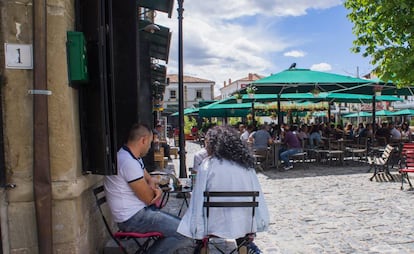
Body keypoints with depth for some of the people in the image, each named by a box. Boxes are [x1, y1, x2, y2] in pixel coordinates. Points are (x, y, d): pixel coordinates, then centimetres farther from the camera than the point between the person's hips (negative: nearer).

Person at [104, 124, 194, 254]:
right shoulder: (129, 162, -23)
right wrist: (154, 190, 5)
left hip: (140, 211, 11)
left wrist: (157, 190, -6)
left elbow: (149, 180, 18)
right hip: (132, 218, -11)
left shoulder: (133, 157, 10)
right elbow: (148, 198, -18)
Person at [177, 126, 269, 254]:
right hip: (245, 225, 3)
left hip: (216, 226, -3)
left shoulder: (208, 164, -11)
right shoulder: (247, 164, -2)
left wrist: (197, 231, -2)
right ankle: (246, 243, 32)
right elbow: (258, 198, 2)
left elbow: (198, 201, -9)